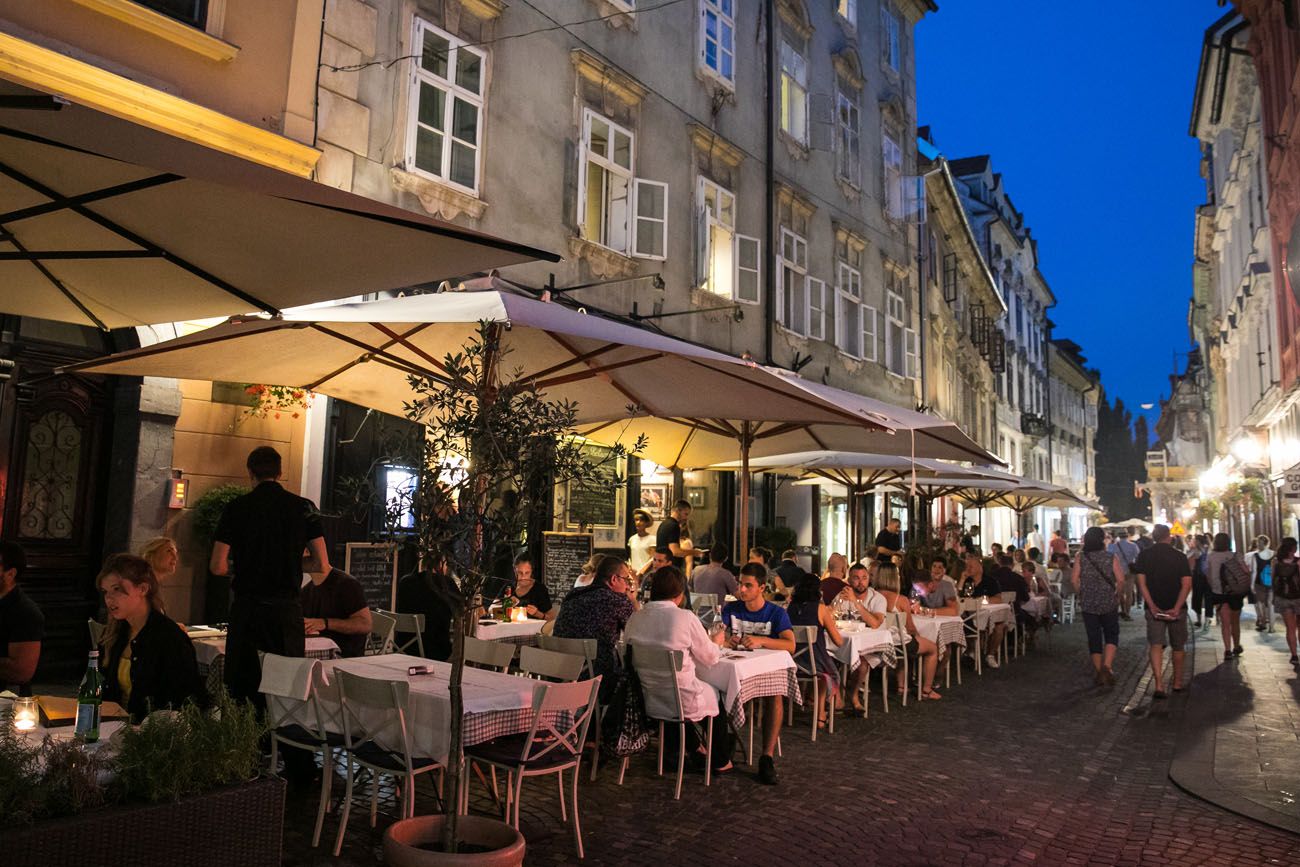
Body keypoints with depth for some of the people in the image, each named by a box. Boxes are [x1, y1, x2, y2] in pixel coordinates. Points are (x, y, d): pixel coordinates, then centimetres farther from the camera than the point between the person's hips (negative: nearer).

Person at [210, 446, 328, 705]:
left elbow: (217, 566, -4)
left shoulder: (236, 508, -2)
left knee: (239, 686, 11)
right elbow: (321, 565, -2)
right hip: (287, 609, 0)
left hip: (246, 609, 0)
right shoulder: (304, 507, -1)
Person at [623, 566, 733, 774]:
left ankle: (694, 747, 54)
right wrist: (716, 642, 17)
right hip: (682, 702, -4)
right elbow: (709, 657, -7)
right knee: (717, 694, 27)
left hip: (648, 702, 5)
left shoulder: (635, 618, -5)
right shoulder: (686, 618, -18)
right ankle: (720, 762, 42)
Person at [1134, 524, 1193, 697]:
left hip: (1154, 608, 0)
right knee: (1177, 647, 17)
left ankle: (1158, 685, -16)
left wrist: (1152, 607, -12)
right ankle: (1177, 683, 28)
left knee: (1156, 646, -2)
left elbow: (1141, 583, -9)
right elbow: (1187, 584, -12)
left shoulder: (1144, 556, -1)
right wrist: (1177, 608, -16)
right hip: (1176, 608, 0)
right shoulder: (1179, 557, -3)